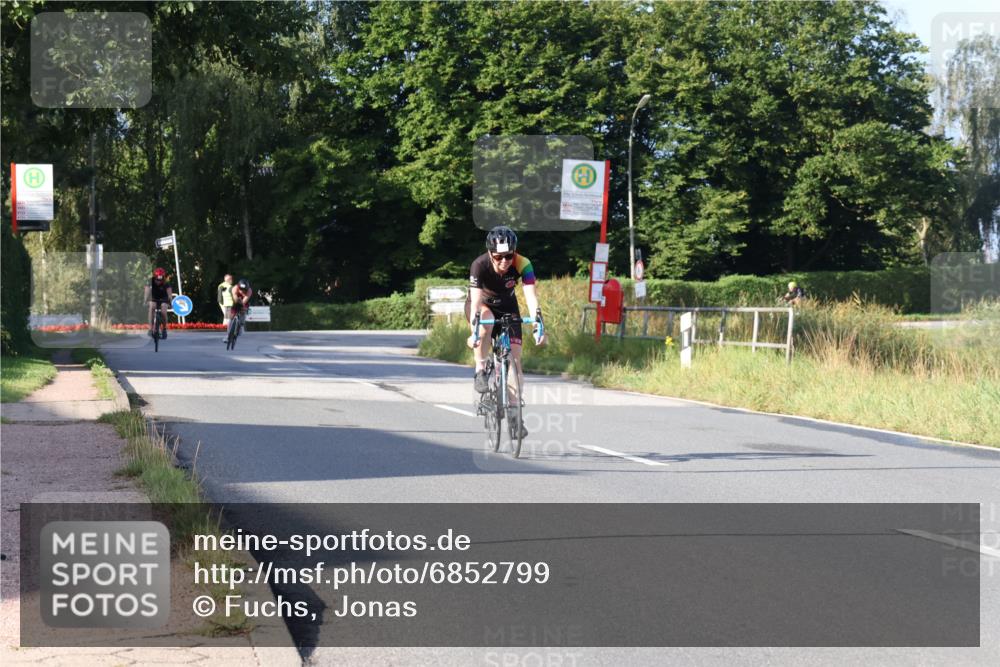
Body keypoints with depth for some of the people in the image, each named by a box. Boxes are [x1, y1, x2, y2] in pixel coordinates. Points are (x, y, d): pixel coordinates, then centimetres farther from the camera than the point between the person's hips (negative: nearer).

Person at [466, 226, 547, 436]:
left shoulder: (523, 264, -29)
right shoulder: (480, 265, -32)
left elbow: (531, 297, -37)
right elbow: (476, 300, -39)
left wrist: (538, 327, -51)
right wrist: (474, 332, -51)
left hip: (507, 306, 2)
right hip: (482, 304, -2)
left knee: (515, 359, -9)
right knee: (486, 322, -38)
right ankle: (480, 371, -20)